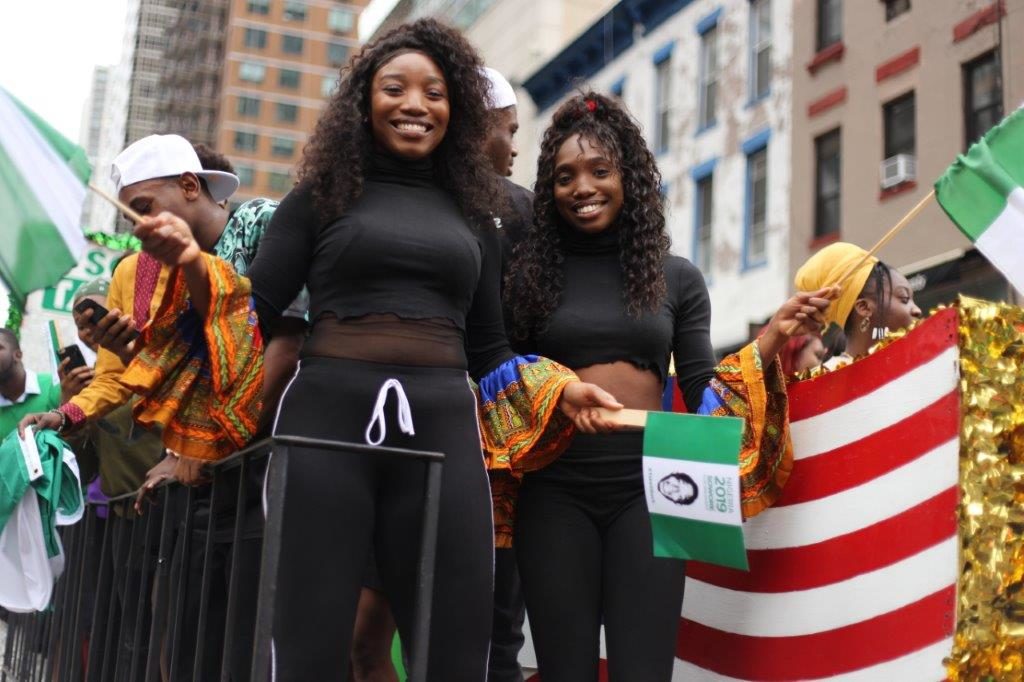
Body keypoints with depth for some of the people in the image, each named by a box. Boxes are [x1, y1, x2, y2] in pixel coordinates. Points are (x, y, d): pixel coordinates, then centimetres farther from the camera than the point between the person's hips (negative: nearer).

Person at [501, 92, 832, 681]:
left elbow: (702, 392, 8)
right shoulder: (530, 274, 7)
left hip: (646, 485, 1)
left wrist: (772, 338, -2)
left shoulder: (677, 278, 11)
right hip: (555, 488, 0)